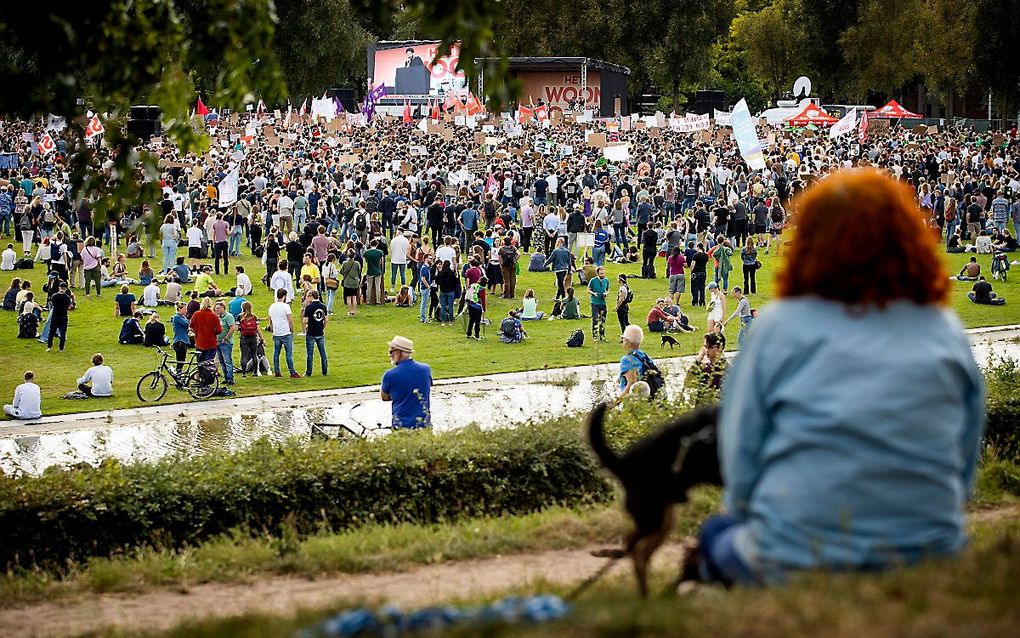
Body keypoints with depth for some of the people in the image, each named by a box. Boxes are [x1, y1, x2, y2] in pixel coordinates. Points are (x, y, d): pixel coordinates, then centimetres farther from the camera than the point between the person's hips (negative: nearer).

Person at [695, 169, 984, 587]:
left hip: (798, 560, -3)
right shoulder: (946, 333, 6)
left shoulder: (780, 326, -3)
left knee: (715, 535, 25)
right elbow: (965, 467, 12)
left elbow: (740, 462, 2)